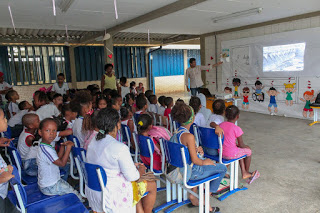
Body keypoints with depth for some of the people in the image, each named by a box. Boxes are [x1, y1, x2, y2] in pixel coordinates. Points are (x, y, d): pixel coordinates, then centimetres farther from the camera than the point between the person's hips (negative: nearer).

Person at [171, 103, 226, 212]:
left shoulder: (176, 132, 1)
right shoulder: (189, 136, -26)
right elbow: (195, 160, -23)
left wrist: (197, 149, 1)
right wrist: (203, 162, -5)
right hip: (191, 172, -9)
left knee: (208, 163, 31)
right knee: (222, 168, 8)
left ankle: (193, 194, 27)